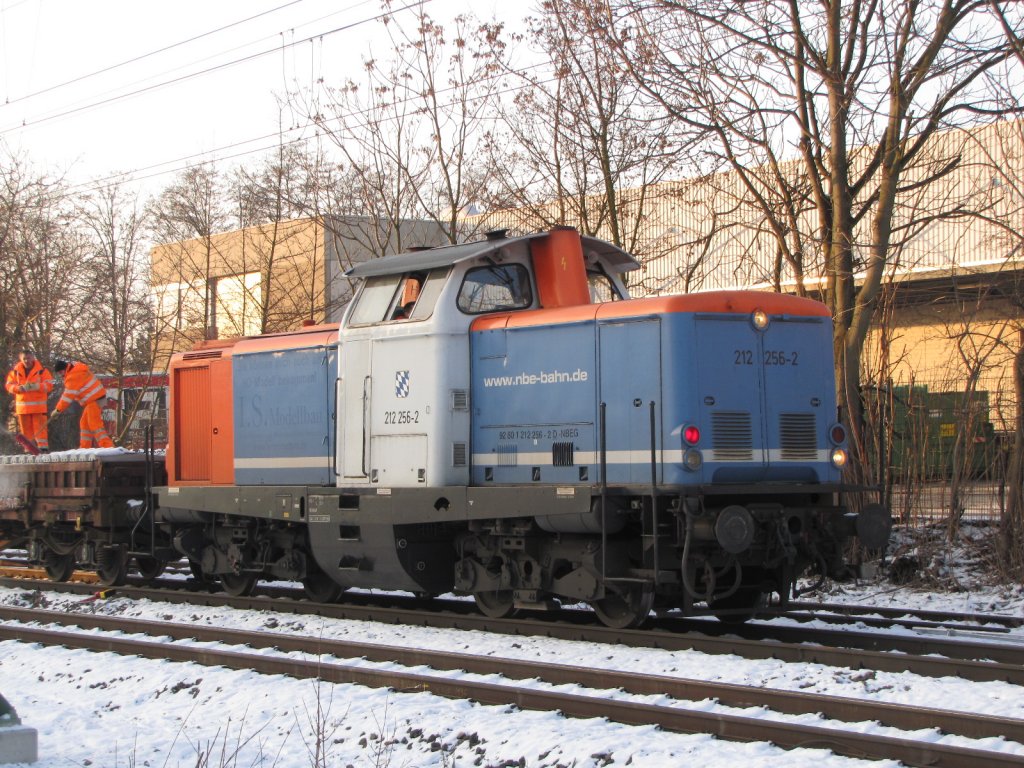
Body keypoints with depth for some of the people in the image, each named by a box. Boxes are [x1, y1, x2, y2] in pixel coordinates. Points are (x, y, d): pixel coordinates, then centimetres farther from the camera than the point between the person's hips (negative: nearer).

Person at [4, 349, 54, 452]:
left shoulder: (41, 370, -4)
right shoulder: (15, 371, 4)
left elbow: (49, 385, -8)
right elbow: (9, 385, 3)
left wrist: (36, 386, -25)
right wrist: (20, 388, -17)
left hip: (38, 404, -3)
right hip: (22, 404, 3)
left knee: (39, 426, -7)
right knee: (26, 428, 5)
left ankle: (43, 446, -7)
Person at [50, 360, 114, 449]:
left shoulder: (73, 376, -17)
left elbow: (68, 396, -17)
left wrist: (58, 410, -10)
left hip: (95, 400, -11)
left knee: (95, 425, -14)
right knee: (84, 423, 14)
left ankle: (108, 446, -22)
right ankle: (85, 449, 17)